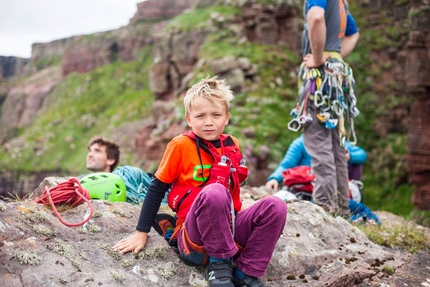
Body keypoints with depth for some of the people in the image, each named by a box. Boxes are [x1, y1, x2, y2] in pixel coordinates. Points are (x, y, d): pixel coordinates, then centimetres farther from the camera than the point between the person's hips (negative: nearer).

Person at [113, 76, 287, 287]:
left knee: (275, 205, -18)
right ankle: (219, 263, -15)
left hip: (230, 227, 6)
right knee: (215, 192, -35)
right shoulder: (181, 145, -7)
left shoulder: (232, 145, 7)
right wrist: (141, 233, -3)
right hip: (194, 239, -5)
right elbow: (157, 188, -2)